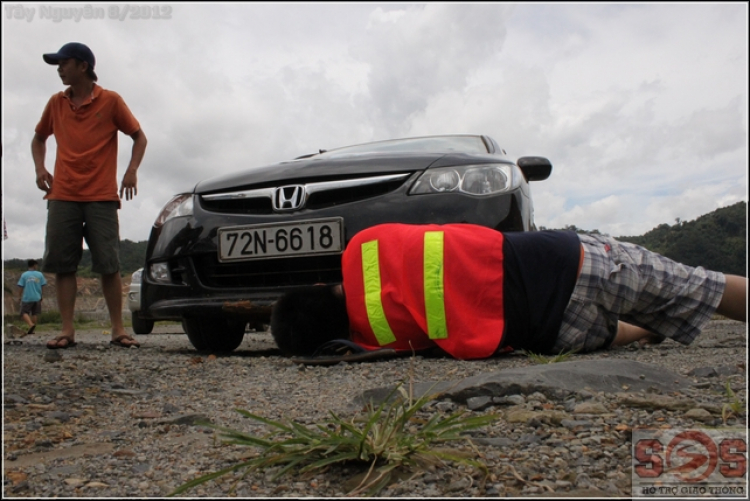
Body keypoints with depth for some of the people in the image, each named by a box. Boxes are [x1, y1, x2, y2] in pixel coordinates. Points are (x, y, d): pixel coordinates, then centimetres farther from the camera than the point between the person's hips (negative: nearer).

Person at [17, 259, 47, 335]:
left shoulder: (24, 275, -2)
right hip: (37, 298, 2)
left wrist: (21, 297, 9)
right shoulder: (40, 275, 1)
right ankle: (31, 330, 10)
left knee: (24, 313, 3)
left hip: (27, 298, -2)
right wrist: (41, 297, 14)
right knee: (34, 314, 9)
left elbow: (21, 287, -3)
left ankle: (31, 324, -22)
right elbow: (43, 286, 2)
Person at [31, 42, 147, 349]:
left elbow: (139, 137, 6)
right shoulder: (56, 103, 13)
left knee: (108, 265, -4)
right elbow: (39, 138, 25)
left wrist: (132, 171, -9)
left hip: (102, 197, -4)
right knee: (62, 264, -1)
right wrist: (40, 168, 7)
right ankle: (67, 330, 3)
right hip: (62, 196, 4)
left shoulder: (111, 101, 3)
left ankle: (118, 329, 2)